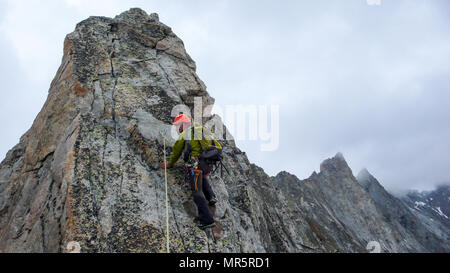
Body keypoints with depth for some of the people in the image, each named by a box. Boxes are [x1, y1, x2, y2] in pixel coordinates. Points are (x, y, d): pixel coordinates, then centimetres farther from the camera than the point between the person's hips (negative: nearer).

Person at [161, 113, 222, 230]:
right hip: (208, 164, 6)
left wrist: (169, 164, 33)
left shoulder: (183, 135, 8)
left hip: (195, 164, -6)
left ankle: (207, 220, -8)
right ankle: (211, 197, 15)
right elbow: (218, 147, 22)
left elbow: (176, 152, 17)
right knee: (202, 177, 36)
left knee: (197, 192, -2)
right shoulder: (203, 131, 23)